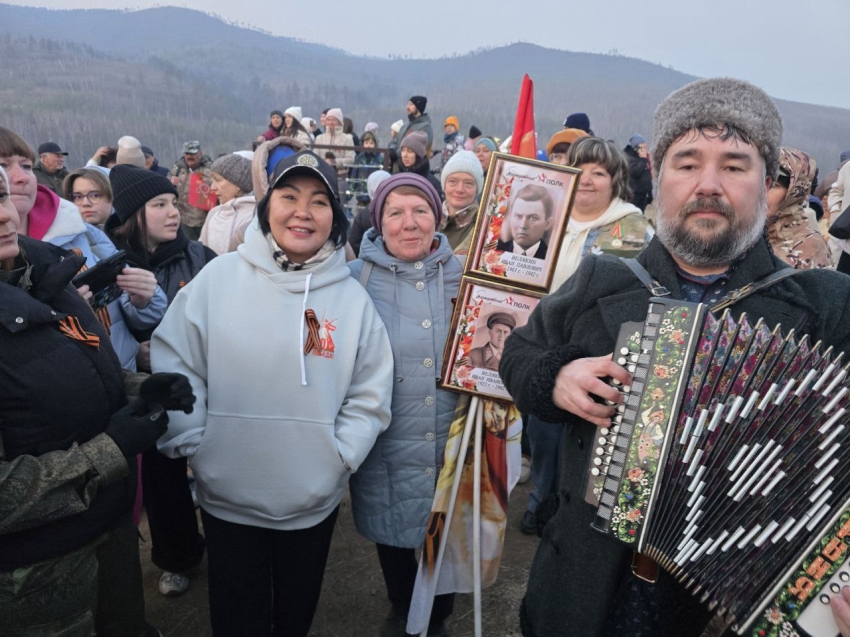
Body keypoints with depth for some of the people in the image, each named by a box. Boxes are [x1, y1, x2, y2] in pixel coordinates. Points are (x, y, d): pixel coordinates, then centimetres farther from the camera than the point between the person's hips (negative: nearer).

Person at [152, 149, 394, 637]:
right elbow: (176, 365, -5)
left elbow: (370, 395, -2)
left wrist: (339, 456, -11)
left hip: (315, 501, 1)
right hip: (227, 496, 0)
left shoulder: (353, 296, -5)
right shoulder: (219, 278, -8)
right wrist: (193, 444, -11)